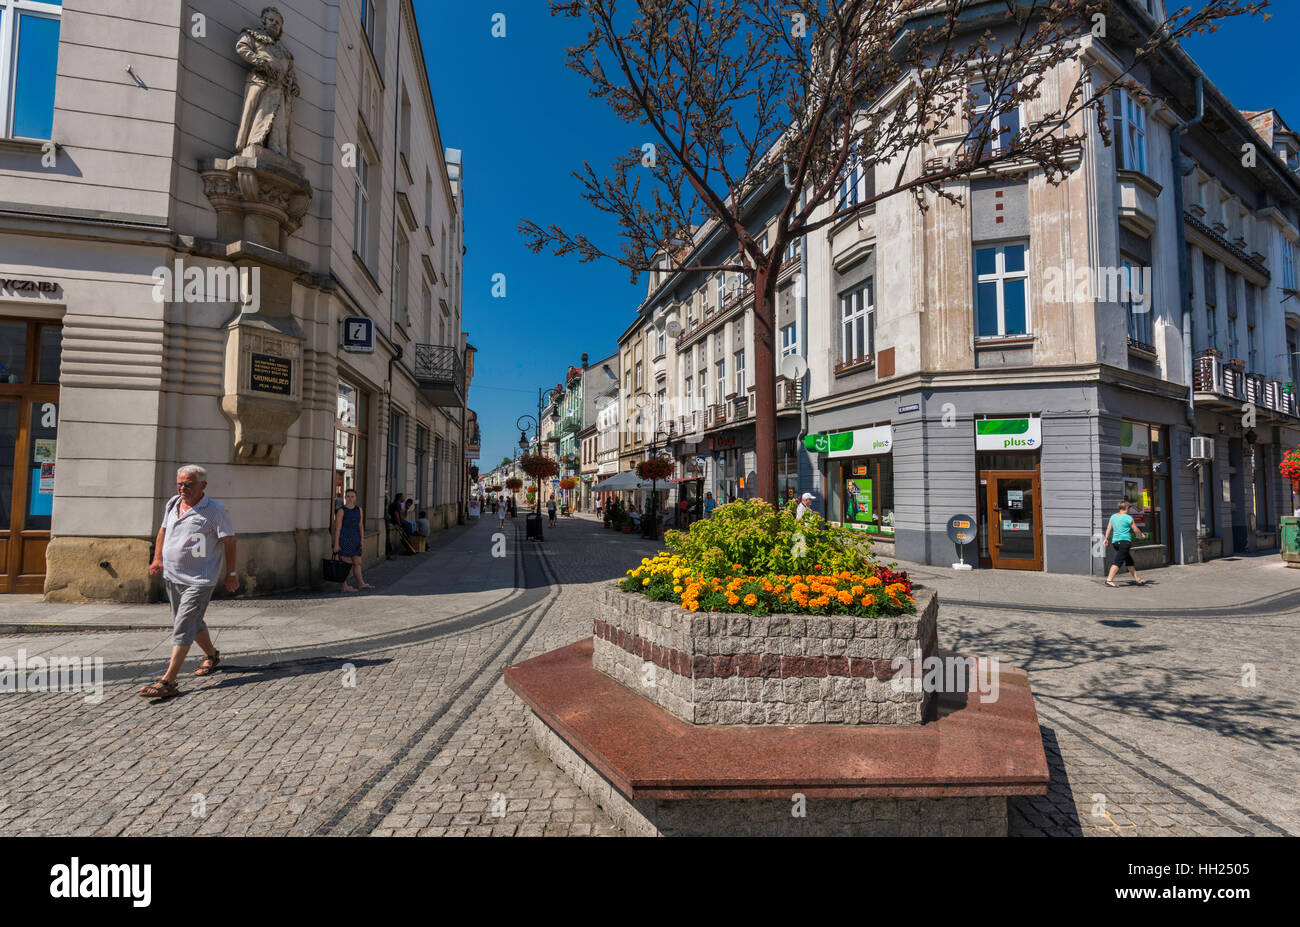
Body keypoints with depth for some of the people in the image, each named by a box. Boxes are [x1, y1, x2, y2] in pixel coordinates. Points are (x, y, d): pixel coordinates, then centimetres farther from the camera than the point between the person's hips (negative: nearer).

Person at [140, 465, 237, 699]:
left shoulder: (215, 511, -13)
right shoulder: (172, 504, 6)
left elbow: (229, 541, -9)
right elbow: (163, 530, 20)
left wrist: (231, 573, -7)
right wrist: (157, 559, 8)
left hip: (199, 580, -8)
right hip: (172, 577, 8)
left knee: (183, 626, -12)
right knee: (192, 622, 21)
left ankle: (168, 682, -12)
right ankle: (211, 655, 44)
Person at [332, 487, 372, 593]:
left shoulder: (359, 510, 10)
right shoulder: (341, 511, -6)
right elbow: (338, 528, -8)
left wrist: (361, 540, 6)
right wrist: (336, 544, -11)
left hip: (355, 539, 6)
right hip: (344, 538, -6)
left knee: (357, 562, 11)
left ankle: (360, 583, 20)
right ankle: (344, 586, 6)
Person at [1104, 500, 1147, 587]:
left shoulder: (1113, 516, 10)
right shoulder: (1128, 518, -8)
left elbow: (1108, 528, 12)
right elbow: (1136, 530, -2)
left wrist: (1106, 538, 18)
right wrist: (1142, 535, 16)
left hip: (1115, 541, 8)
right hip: (1124, 541, -8)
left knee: (1129, 561, 18)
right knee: (1118, 561, -11)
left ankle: (1136, 579, 26)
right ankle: (1109, 579, -18)